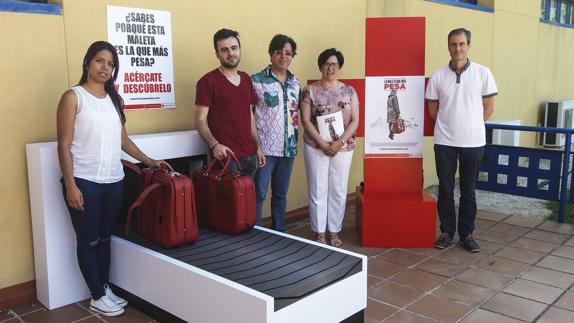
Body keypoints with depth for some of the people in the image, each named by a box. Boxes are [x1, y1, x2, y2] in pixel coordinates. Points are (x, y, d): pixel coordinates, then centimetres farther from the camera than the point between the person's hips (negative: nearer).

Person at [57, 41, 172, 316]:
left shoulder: (115, 99, 11)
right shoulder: (73, 97, -5)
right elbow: (64, 145, -8)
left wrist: (149, 162, 13)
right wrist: (70, 186, -14)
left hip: (113, 180, 5)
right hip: (84, 181, -5)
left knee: (105, 237, 15)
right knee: (88, 240, 7)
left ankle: (105, 288, 29)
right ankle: (97, 297, 19)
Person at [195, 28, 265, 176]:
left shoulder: (246, 79, 12)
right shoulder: (207, 81, -7)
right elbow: (200, 121, -11)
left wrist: (258, 147, 13)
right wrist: (214, 145, -27)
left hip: (250, 156, 6)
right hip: (226, 157, -6)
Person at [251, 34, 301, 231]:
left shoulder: (295, 83, 10)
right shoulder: (257, 80, -7)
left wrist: (295, 140, 13)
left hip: (288, 148, 6)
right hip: (264, 147, -5)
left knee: (281, 194, 15)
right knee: (258, 195, -3)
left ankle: (279, 234, 28)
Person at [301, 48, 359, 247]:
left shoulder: (349, 91, 5)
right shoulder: (310, 91, 0)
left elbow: (354, 121, 0)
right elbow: (305, 120, -6)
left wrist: (339, 143, -13)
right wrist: (322, 143, -15)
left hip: (343, 148, 2)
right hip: (316, 147, -2)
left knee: (338, 191, 7)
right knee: (318, 191, 3)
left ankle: (334, 232, 21)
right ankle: (319, 233, 16)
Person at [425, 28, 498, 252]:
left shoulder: (483, 73, -2)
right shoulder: (437, 76, 0)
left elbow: (489, 107, 5)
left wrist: (471, 125, 8)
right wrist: (449, 125, 10)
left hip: (473, 141, 0)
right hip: (444, 142, 1)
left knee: (468, 191, 9)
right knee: (445, 190, 7)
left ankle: (467, 234, 20)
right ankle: (447, 232, 20)